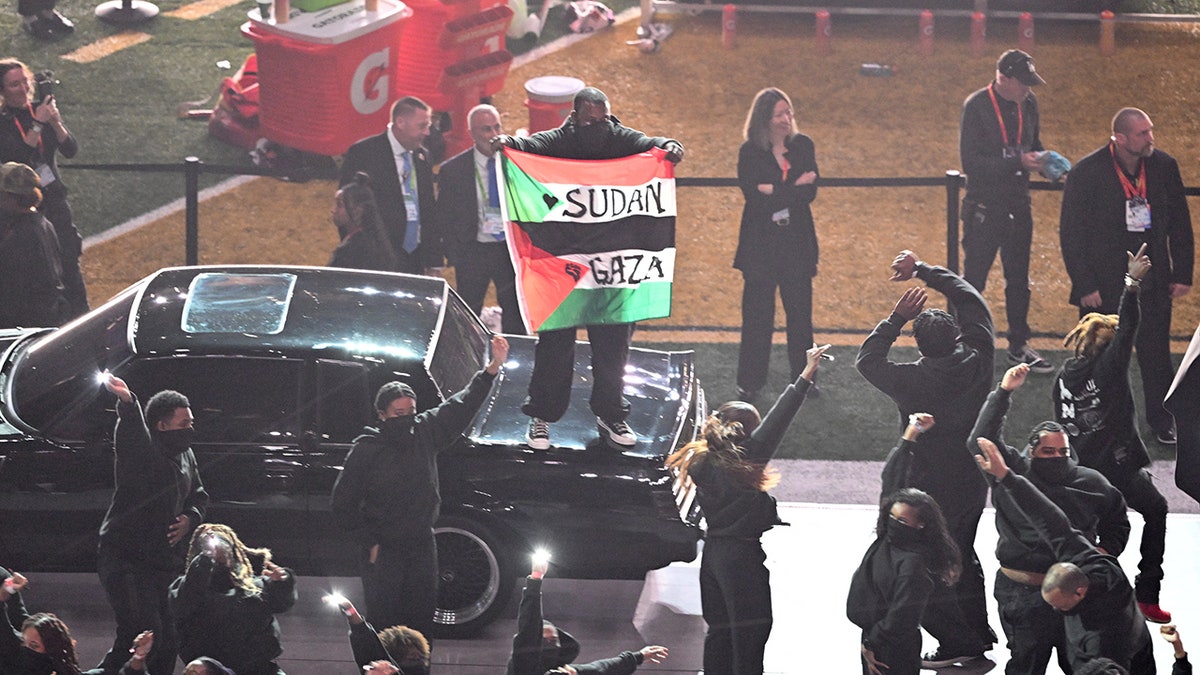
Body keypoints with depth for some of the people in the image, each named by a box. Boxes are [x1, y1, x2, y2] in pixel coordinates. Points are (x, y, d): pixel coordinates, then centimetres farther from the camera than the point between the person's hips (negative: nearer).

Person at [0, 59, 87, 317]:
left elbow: (71, 150, -1)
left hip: (54, 199, 3)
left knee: (69, 262, -2)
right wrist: (37, 124, -23)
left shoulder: (40, 110, 5)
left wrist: (56, 123, -18)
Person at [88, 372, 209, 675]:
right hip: (126, 560, -8)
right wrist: (127, 402, -60)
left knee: (168, 640, 10)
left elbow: (198, 495, 28)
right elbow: (131, 434, -38)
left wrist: (190, 518, 5)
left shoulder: (185, 455, 12)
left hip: (165, 561, 8)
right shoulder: (142, 451, -14)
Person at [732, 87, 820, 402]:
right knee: (757, 314, 1)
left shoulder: (803, 146, 4)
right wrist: (795, 188, -15)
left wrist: (775, 191, -16)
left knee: (800, 311, 6)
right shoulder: (750, 152, -5)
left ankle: (804, 376, 18)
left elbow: (810, 193, -4)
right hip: (760, 243, -2)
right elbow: (754, 196, -15)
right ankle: (750, 382, 9)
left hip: (798, 242, 2)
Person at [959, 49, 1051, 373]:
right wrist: (1018, 163, -26)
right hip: (983, 208, -6)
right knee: (973, 280, 0)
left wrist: (1043, 159, -6)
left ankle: (1018, 346, 27)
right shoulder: (976, 106, -16)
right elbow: (970, 161, -21)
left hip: (1018, 205, 6)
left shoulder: (1028, 103, 3)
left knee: (1019, 279, 15)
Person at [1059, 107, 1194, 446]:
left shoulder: (1164, 166, -2)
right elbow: (1071, 234, -8)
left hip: (1153, 285, 3)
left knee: (1156, 355, 8)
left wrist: (1182, 273, 6)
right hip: (1104, 287, -3)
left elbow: (1180, 223, 9)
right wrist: (1085, 286, -11)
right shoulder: (1087, 173, -13)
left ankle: (1162, 421, 24)